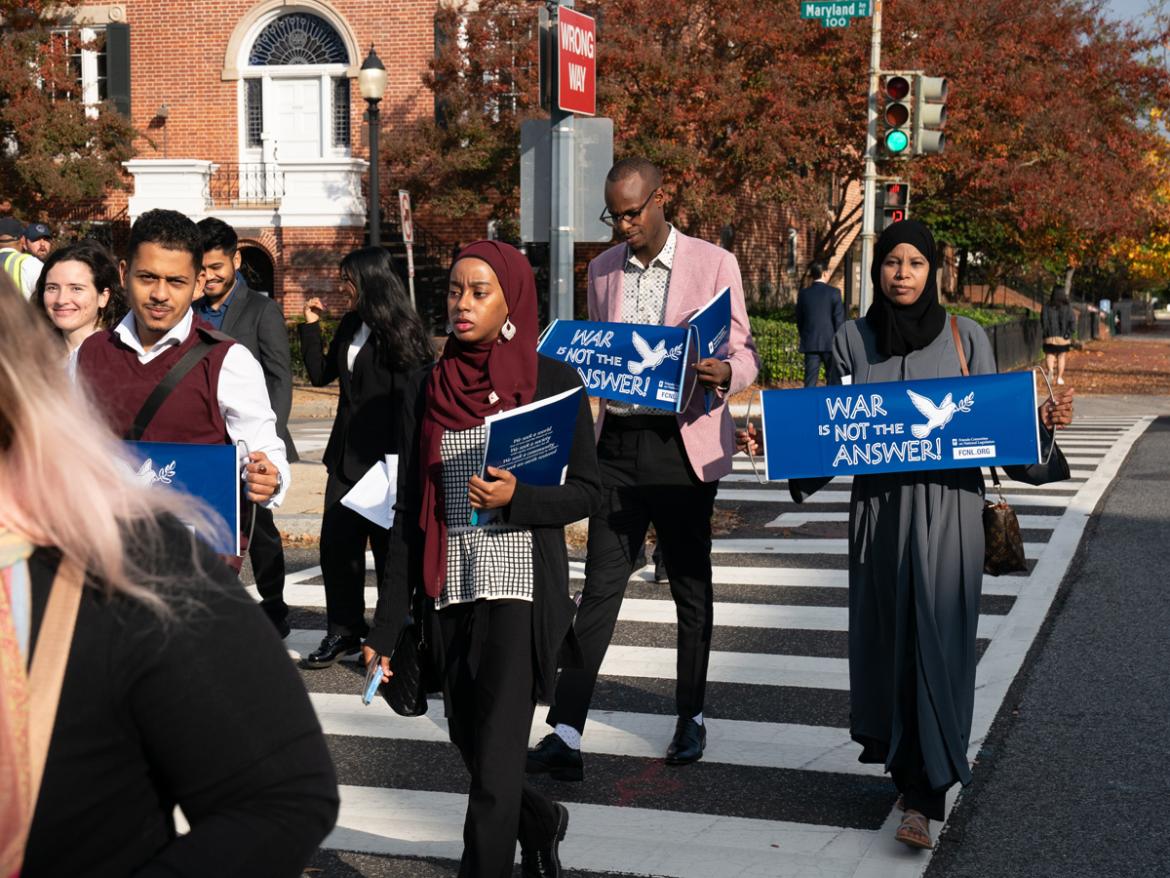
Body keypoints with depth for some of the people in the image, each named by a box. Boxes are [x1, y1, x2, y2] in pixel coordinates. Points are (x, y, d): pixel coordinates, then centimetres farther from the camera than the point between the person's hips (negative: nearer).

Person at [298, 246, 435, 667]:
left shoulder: (400, 333, -12)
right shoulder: (350, 326, 10)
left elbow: (411, 399, -15)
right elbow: (321, 374, 18)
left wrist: (399, 460, -17)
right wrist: (311, 326, 9)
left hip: (385, 459, -7)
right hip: (347, 455, 8)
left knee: (388, 548, 3)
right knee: (336, 546, 9)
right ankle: (343, 632, 21)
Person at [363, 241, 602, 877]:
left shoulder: (552, 381, -2)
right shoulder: (426, 389, 6)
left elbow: (587, 491, 0)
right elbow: (408, 514, 7)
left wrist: (516, 499, -20)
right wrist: (386, 627, 4)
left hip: (522, 587, -4)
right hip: (451, 589, 4)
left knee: (495, 758, -7)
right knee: (468, 740, 16)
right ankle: (541, 825, 45)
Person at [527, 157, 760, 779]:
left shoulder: (713, 264, -1)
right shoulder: (603, 270, 11)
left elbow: (745, 354, 1)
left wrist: (723, 373, -22)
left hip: (683, 445, -2)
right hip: (618, 443, 3)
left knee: (691, 587, 10)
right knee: (599, 587, -2)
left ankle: (690, 719, 26)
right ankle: (565, 735, -4)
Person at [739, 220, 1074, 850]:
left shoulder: (965, 337, 1)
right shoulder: (852, 341, 6)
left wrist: (1044, 421, -14)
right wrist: (773, 442, -5)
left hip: (948, 504, -2)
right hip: (878, 506, 2)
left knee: (935, 639, -8)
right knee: (886, 638, 7)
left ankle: (922, 797, -6)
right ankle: (907, 763, 28)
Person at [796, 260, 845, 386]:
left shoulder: (803, 294, 3)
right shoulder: (834, 292, -7)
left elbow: (799, 320, 9)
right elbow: (839, 319, -8)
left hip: (809, 344, 3)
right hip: (830, 343, -3)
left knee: (810, 381, 4)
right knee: (833, 380, 5)